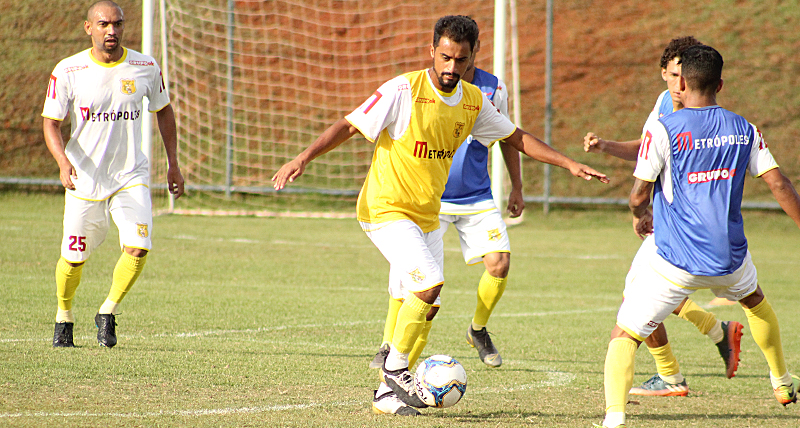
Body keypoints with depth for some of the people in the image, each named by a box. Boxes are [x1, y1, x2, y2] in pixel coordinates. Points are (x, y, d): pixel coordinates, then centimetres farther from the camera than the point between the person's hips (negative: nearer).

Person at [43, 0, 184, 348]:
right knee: (74, 258, 2)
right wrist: (63, 160, -25)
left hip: (131, 175, 1)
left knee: (138, 248, -17)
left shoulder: (145, 68, -2)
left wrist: (173, 163, 12)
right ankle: (64, 317, 31)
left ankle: (108, 313, 6)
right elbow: (51, 123, -6)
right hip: (85, 177, -1)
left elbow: (163, 110, 14)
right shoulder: (68, 71, -9)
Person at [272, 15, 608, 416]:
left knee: (426, 305, 3)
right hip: (385, 208, -7)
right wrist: (302, 158, -26)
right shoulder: (404, 90, -16)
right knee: (429, 284, -22)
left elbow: (516, 137, 14)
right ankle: (396, 368, -4)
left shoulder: (473, 101, 3)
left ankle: (389, 392, 14)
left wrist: (569, 164, 9)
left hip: (427, 217, 7)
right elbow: (349, 126, -16)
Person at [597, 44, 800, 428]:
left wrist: (641, 216, 14)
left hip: (675, 263, -4)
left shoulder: (663, 130, -10)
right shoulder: (743, 129, 3)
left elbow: (639, 196, -9)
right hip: (729, 257, 5)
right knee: (755, 300, 37)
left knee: (624, 335, 2)